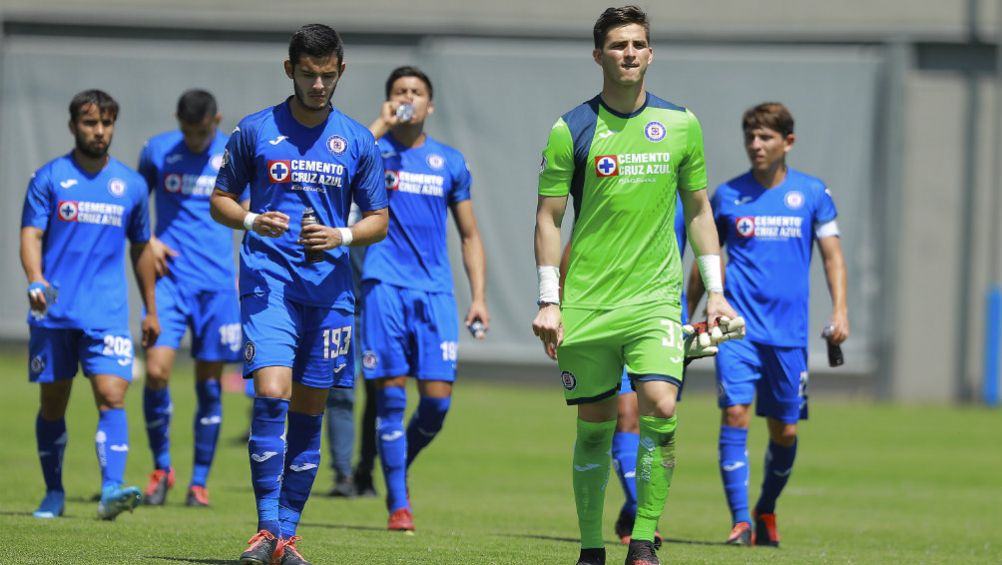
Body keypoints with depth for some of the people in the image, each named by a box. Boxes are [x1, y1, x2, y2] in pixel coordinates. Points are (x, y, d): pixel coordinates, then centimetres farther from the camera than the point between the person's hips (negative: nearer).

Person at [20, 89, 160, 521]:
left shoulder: (131, 184, 10)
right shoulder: (49, 178, 2)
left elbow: (140, 249, 19)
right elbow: (31, 235, -5)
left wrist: (151, 311, 20)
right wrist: (36, 279, -24)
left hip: (107, 313, 1)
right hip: (54, 311, -1)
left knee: (112, 396, -15)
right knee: (53, 403, 7)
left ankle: (111, 490, -25)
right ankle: (54, 493, 21)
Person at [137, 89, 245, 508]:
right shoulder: (157, 151, 3)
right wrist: (146, 242, -1)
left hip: (217, 283, 0)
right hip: (170, 277, 0)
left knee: (209, 382, 3)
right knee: (156, 370, -14)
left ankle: (199, 481, 13)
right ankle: (161, 466, 5)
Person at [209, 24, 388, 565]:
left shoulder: (357, 141, 8)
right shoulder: (255, 131, 4)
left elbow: (378, 221, 12)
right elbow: (220, 200, 10)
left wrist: (341, 236, -8)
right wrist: (251, 220, -11)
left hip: (329, 287, 2)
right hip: (267, 280, -2)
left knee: (308, 412, 5)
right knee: (271, 394, -19)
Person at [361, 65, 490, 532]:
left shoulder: (450, 162, 13)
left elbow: (469, 235, 17)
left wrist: (479, 296, 8)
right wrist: (380, 125, -16)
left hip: (435, 289, 3)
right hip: (385, 284, -3)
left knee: (438, 398, -4)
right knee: (391, 393, -6)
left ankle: (400, 469, 23)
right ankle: (398, 503, 1)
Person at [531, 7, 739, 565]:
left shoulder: (681, 125, 6)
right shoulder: (572, 130, -1)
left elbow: (699, 209, 14)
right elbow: (549, 218, 2)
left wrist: (716, 291, 9)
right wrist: (550, 302, -5)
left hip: (656, 296, 1)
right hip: (587, 303, -1)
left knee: (660, 407, -17)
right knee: (595, 424, 3)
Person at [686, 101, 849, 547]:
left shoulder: (812, 193, 4)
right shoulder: (727, 195, 4)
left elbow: (832, 255, 5)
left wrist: (840, 310, -8)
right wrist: (685, 319, 14)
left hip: (789, 331, 1)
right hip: (738, 325, -1)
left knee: (785, 431, 6)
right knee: (735, 414, -16)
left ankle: (766, 510, 30)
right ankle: (740, 520, -16)